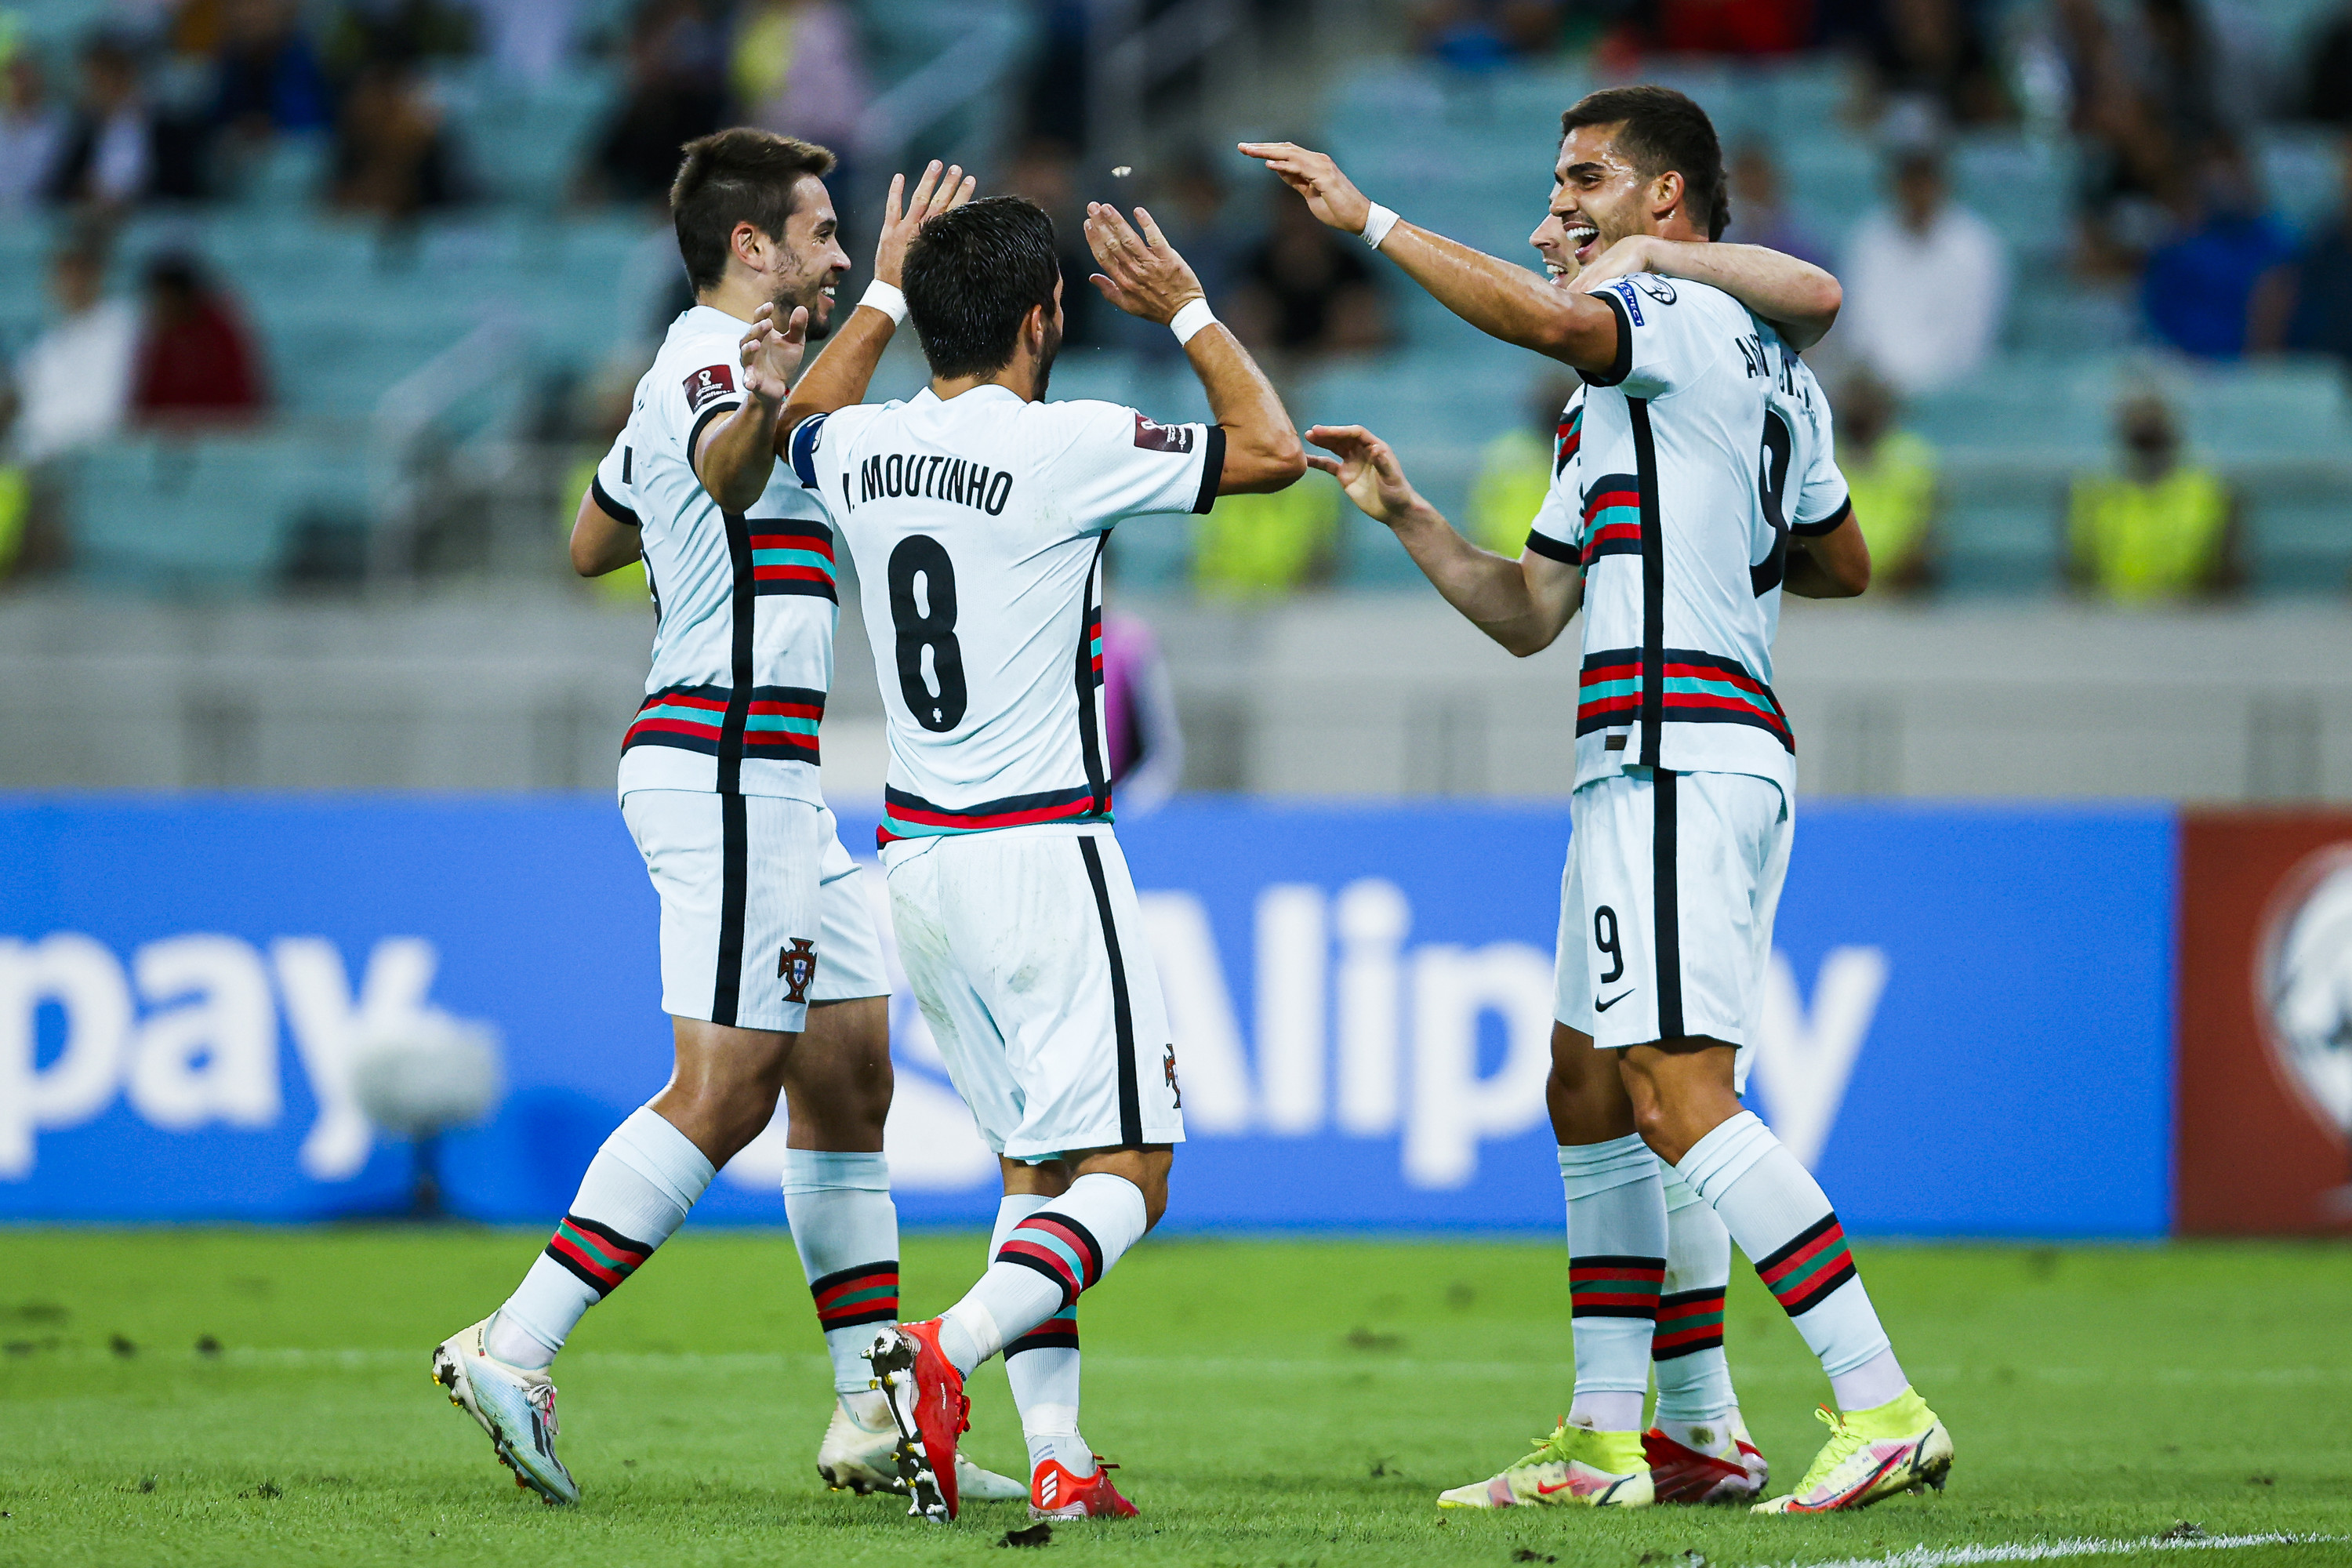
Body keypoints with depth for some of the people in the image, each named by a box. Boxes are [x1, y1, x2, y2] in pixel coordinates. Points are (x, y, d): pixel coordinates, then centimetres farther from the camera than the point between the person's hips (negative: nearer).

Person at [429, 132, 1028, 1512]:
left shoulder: (700, 372, 19)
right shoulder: (711, 362, -12)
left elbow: (592, 543, 32)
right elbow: (727, 472, -36)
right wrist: (760, 413, -55)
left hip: (774, 786, 11)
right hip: (728, 765, -11)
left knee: (849, 1075, 10)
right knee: (725, 1091, -14)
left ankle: (877, 1417, 11)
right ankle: (513, 1354, -15)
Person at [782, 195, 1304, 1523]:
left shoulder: (858, 452, 4)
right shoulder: (1064, 447, -15)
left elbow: (797, 425, 30)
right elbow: (1272, 452, -7)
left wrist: (889, 293, 31)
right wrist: (1187, 310, 4)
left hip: (917, 859, 7)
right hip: (1040, 853, -7)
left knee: (1038, 1163, 15)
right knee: (1127, 1172, -5)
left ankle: (1057, 1452, 5)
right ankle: (949, 1350, -27)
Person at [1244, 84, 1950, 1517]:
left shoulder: (1686, 315, -6)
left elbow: (1543, 319, -28)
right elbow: (1529, 612, 27)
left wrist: (1370, 219, -21)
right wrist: (1404, 516, 19)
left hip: (1683, 753, -11)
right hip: (1644, 766, 11)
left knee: (1681, 1098, -16)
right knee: (1589, 1091, 14)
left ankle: (1884, 1408, -20)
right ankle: (1605, 1438, 17)